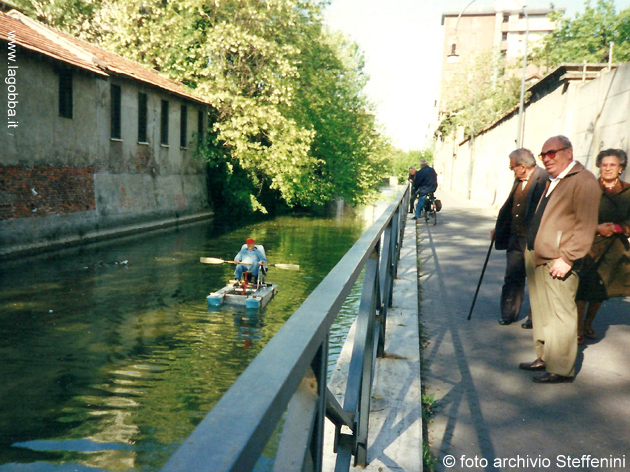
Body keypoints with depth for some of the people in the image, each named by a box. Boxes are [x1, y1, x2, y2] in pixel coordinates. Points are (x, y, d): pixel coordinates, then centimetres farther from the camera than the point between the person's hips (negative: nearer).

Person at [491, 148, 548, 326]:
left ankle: (534, 317, 21)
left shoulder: (544, 179, -16)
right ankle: (508, 314, 22)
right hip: (515, 238, 8)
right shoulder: (518, 180, 11)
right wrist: (498, 228, 24)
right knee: (512, 277, 12)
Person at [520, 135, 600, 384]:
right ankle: (543, 358, 30)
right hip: (537, 258, 9)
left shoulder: (583, 181, -11)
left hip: (558, 263, -9)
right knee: (541, 313, 17)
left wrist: (566, 258, -21)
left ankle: (561, 369, 10)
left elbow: (586, 226, -18)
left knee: (559, 315, -1)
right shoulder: (552, 182, 18)